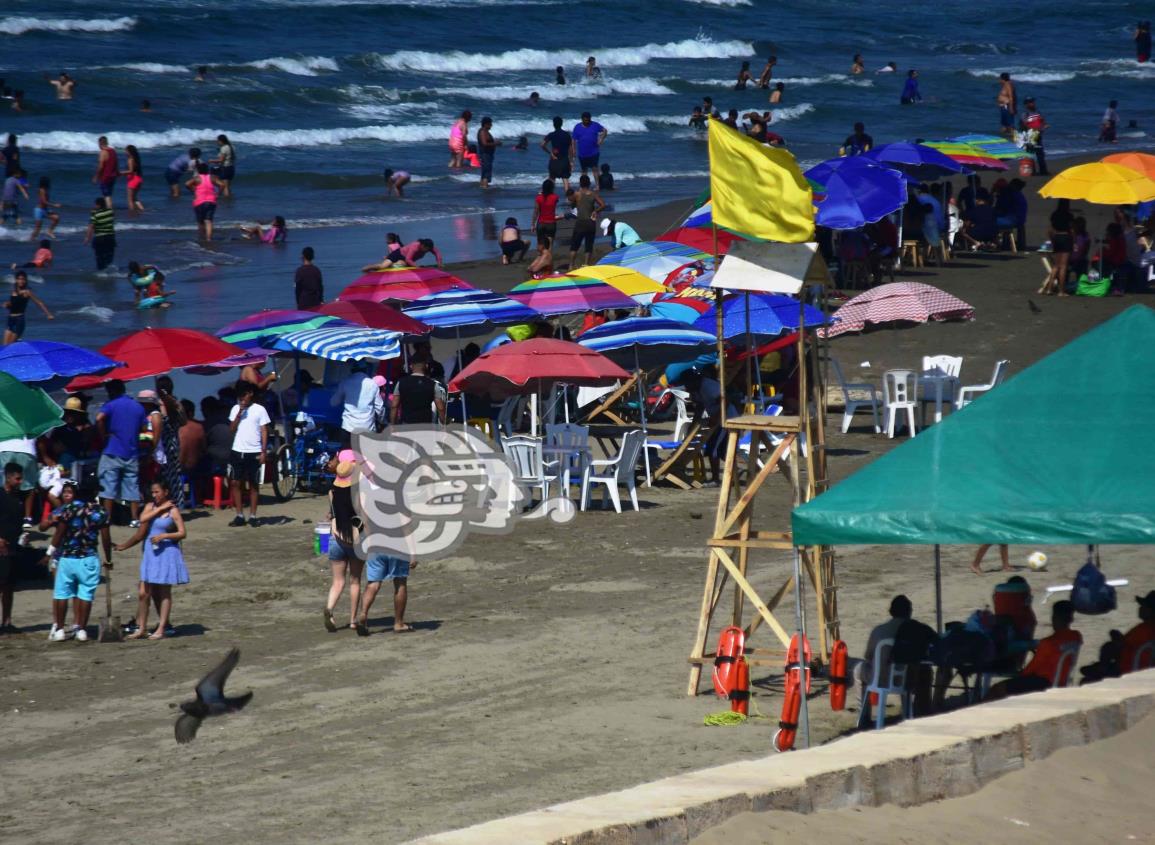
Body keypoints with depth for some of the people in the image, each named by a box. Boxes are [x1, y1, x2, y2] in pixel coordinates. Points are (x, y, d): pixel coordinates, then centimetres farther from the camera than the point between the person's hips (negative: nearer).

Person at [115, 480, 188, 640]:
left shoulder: (173, 510, -5)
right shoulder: (150, 506, 9)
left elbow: (182, 533, -9)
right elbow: (143, 519, -10)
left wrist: (164, 536, -20)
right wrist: (160, 509, -13)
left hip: (167, 552, -5)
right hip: (151, 552, 5)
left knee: (164, 592, 1)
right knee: (143, 592, 2)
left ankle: (161, 629, 4)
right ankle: (141, 628, 8)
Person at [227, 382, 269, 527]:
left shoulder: (259, 410, -2)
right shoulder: (235, 409, 9)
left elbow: (264, 431, -1)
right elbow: (232, 429, 3)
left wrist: (263, 452, -8)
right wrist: (239, 414, -9)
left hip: (254, 452, -3)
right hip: (237, 451, 3)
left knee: (253, 484, 4)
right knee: (235, 483, 1)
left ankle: (253, 516, 10)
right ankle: (239, 516, 8)